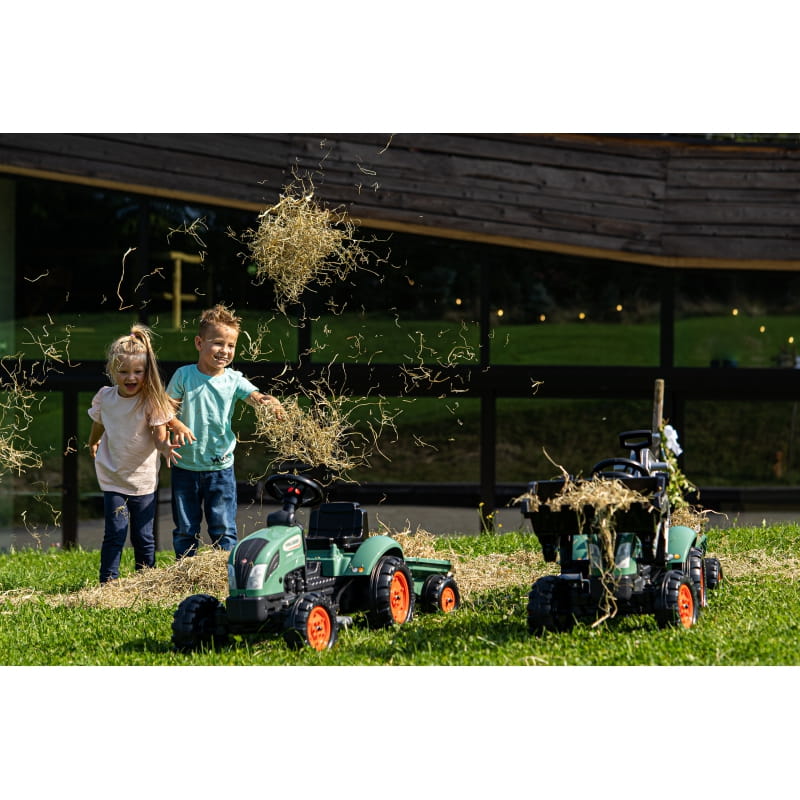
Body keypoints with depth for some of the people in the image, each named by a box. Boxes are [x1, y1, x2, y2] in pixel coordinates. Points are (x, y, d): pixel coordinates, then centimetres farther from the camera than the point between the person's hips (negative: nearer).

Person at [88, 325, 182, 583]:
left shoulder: (151, 401, -15)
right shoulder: (104, 397, -7)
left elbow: (160, 436, -17)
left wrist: (165, 447, -40)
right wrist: (93, 443, 33)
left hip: (144, 478, -1)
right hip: (113, 477, 1)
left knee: (143, 537, 8)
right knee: (114, 534, -7)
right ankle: (108, 582, 3)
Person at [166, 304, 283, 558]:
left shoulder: (234, 380, -3)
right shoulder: (184, 376, -4)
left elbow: (255, 397, -18)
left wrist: (270, 403, -41)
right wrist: (177, 426, -23)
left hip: (221, 467, 0)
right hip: (186, 467, 0)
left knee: (223, 528, 2)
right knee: (185, 529, 9)